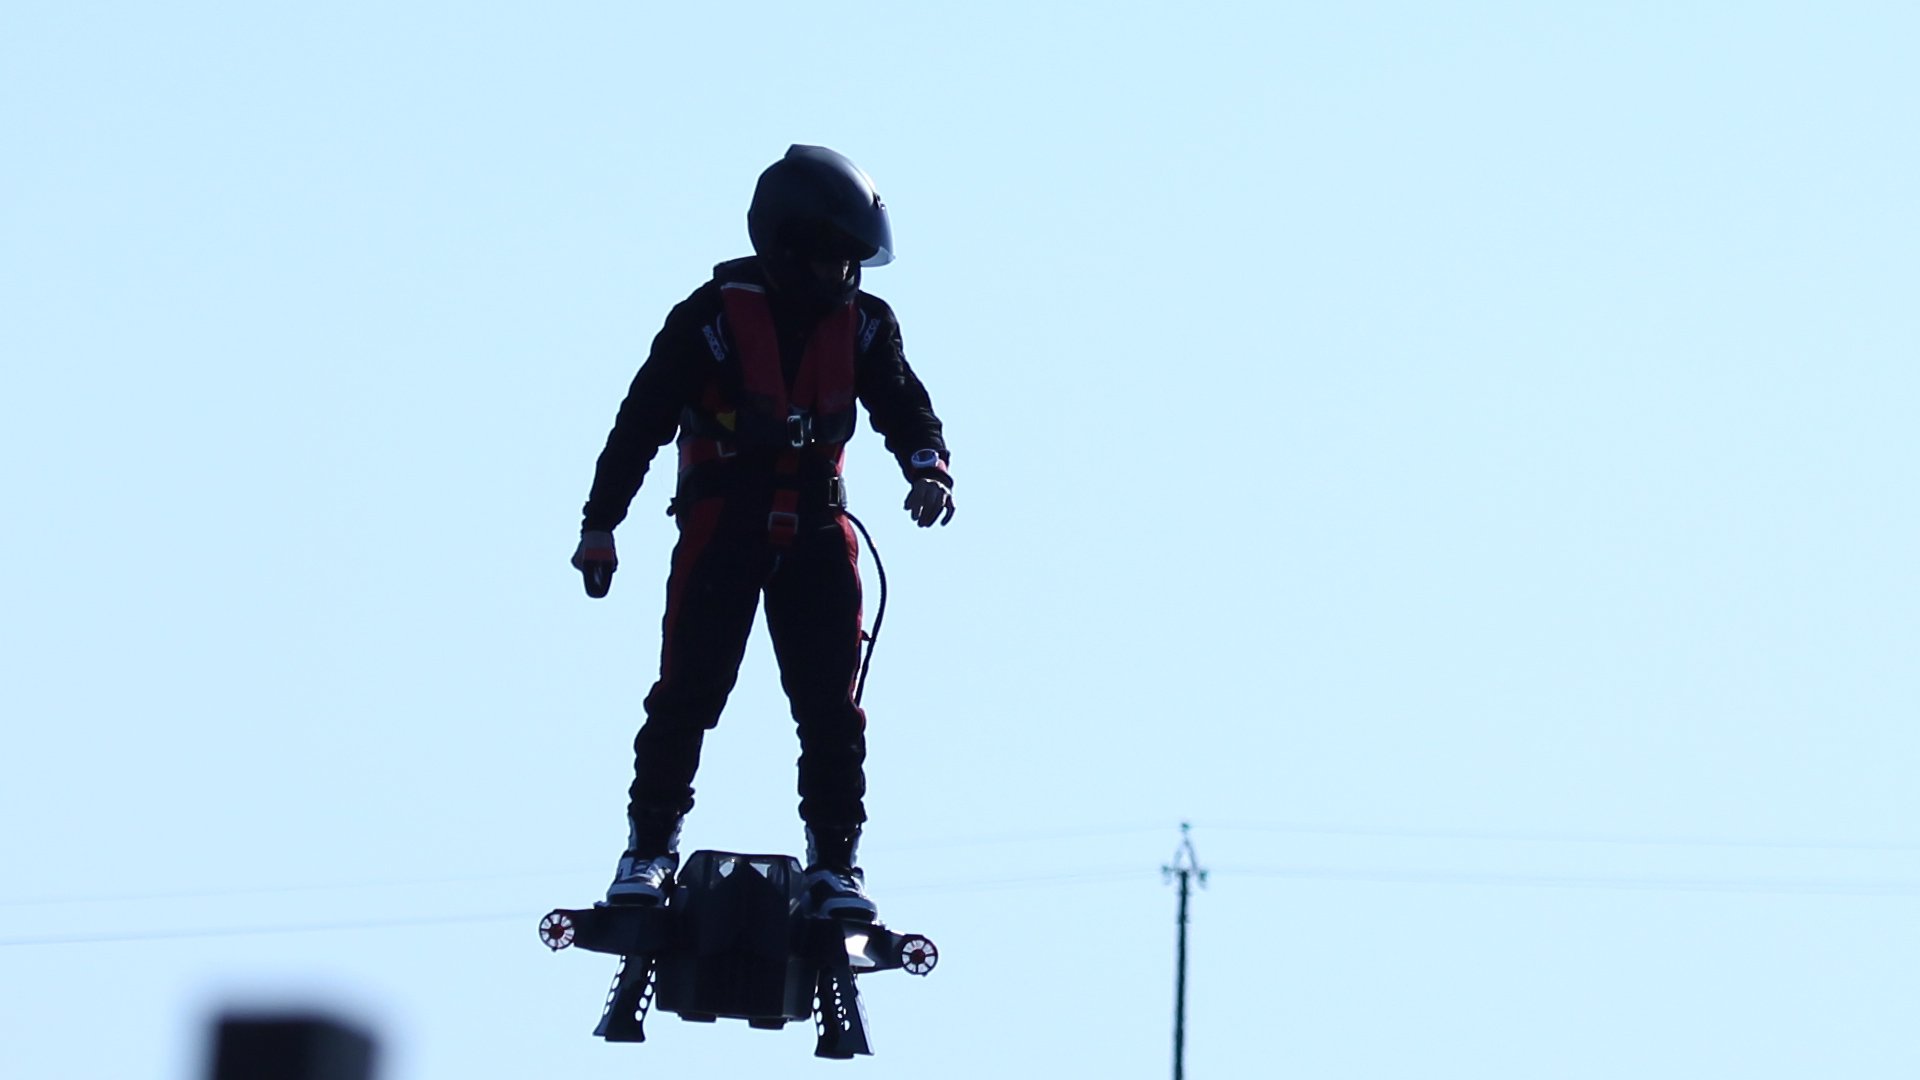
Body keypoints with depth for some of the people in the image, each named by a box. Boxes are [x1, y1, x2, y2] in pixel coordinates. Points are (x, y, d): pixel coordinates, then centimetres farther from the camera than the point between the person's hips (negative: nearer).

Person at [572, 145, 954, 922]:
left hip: (815, 532, 3)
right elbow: (643, 418, -6)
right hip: (721, 528, -3)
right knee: (688, 693, -7)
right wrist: (599, 524, -7)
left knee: (831, 708, -1)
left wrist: (927, 463, -21)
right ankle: (649, 845, 3)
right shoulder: (714, 317, -9)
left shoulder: (862, 325, 3)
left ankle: (835, 860, 4)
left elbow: (901, 402, 3)